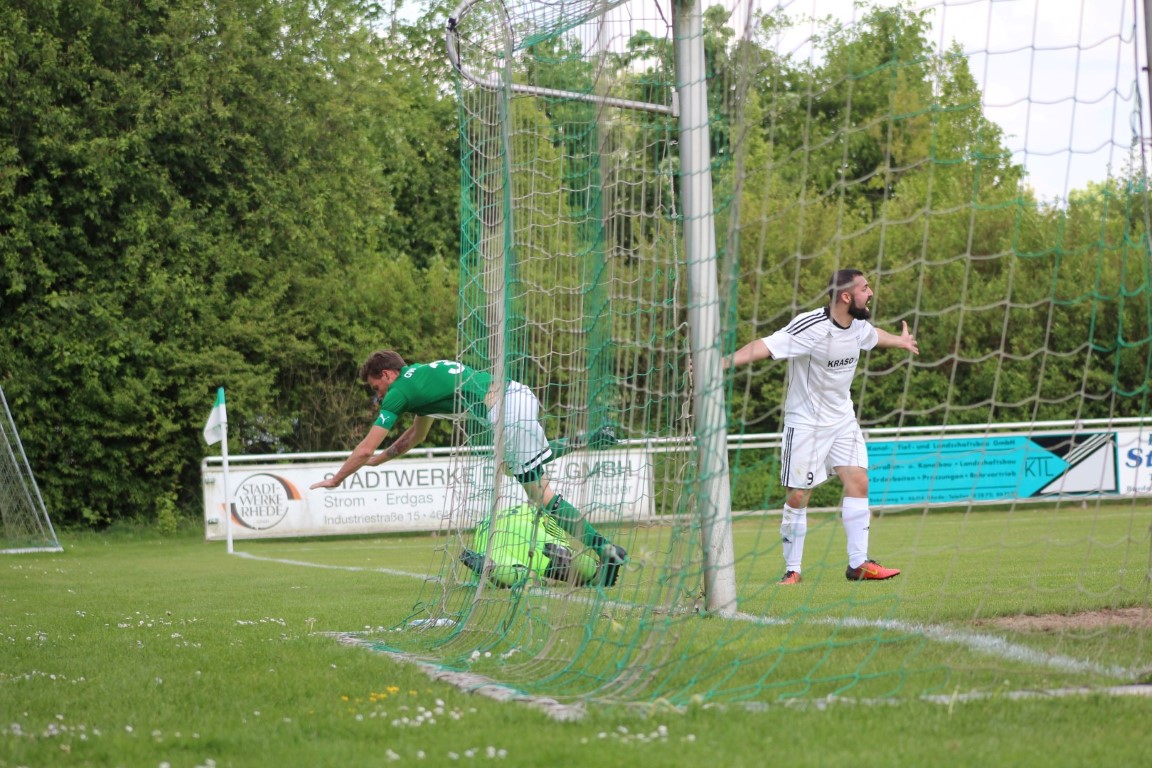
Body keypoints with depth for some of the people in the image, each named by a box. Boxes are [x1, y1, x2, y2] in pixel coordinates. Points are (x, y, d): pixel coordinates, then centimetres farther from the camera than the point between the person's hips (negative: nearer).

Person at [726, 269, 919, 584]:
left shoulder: (859, 326, 0)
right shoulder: (809, 327, -24)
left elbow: (875, 335, 26)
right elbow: (763, 347, -32)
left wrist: (900, 341, 47)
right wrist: (722, 363, -44)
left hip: (842, 419, 6)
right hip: (805, 422, -6)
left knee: (858, 482, -5)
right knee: (798, 496, -4)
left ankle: (858, 564, 0)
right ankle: (792, 571, 7)